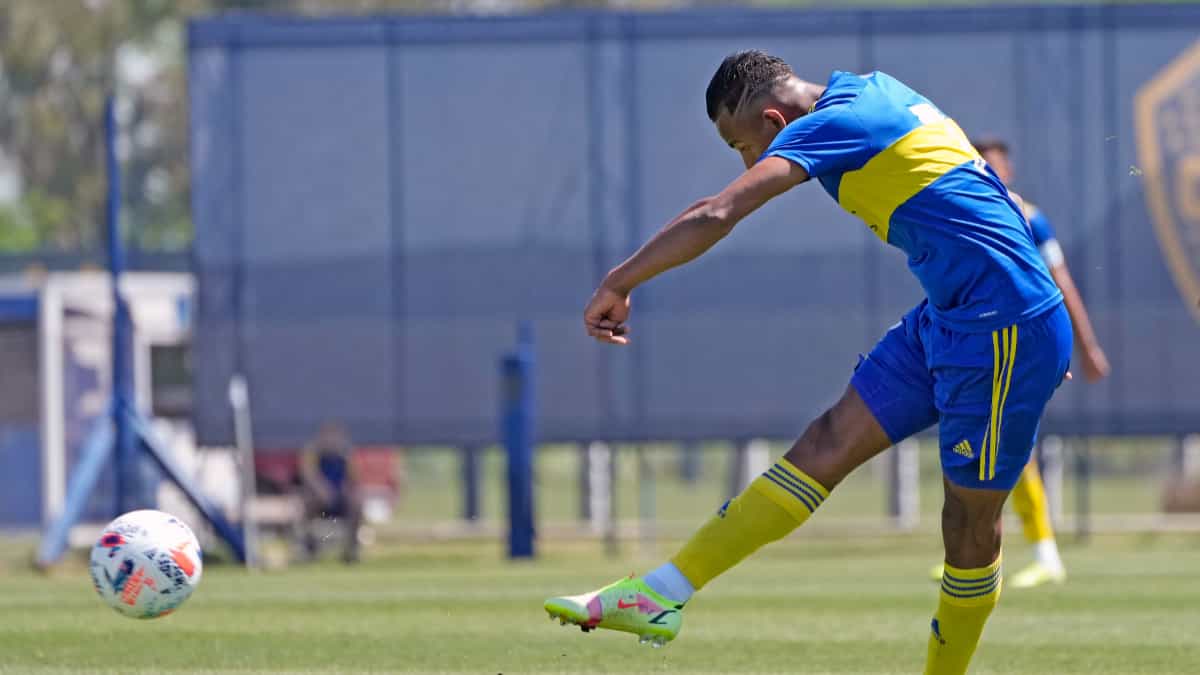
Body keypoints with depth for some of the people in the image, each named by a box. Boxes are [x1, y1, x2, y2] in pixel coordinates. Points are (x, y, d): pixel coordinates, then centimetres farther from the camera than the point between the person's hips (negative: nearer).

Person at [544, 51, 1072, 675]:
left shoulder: (825, 127, -14)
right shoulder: (874, 91, 13)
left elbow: (716, 215, -23)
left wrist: (617, 284, -15)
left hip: (1002, 330, -10)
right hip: (946, 317, 10)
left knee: (971, 516, 1)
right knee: (829, 443, 5)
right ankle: (660, 596, 2)